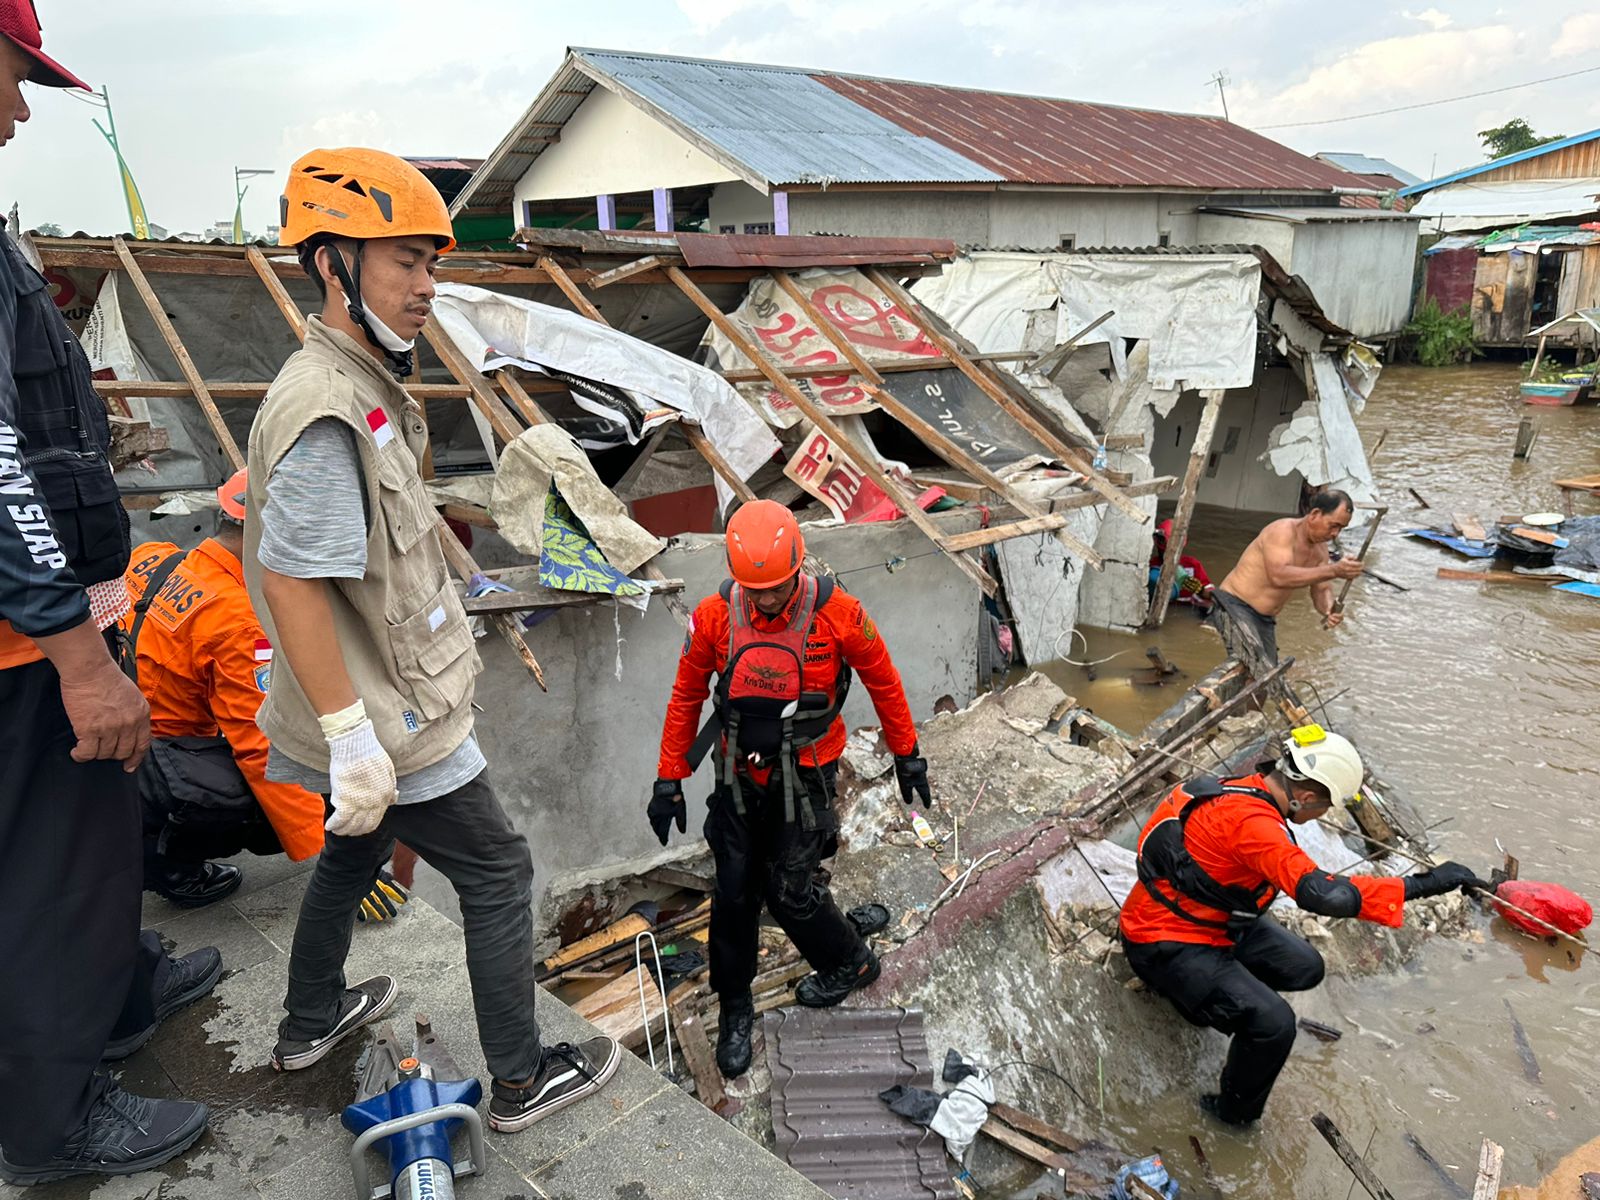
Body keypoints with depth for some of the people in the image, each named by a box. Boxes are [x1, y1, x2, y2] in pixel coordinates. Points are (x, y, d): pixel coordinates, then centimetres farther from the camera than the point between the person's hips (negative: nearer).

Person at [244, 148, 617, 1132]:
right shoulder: (329, 414, -25)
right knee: (498, 873, 4)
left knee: (358, 849, 27)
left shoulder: (360, 386, 8)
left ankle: (312, 1020, 49)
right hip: (391, 720, -10)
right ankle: (523, 1081, 20)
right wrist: (351, 736, -26)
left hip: (382, 696, 10)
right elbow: (291, 579, -29)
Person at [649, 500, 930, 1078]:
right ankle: (734, 1008, 29)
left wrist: (906, 754, 6)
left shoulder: (836, 613, -19)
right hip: (738, 776, 3)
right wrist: (669, 780, 3)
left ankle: (849, 962, 30)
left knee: (788, 889, -1)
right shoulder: (715, 617, -13)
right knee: (734, 892, 7)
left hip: (804, 779, -3)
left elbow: (883, 681, -2)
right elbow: (686, 697, 1)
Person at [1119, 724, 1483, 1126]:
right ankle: (1236, 1112, 5)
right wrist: (1423, 884, -35)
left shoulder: (1250, 790, -1)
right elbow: (1321, 894, -39)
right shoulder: (1249, 820, -32)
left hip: (1211, 918, 10)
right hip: (1163, 945, -10)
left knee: (1305, 968, 13)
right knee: (1273, 1023, -21)